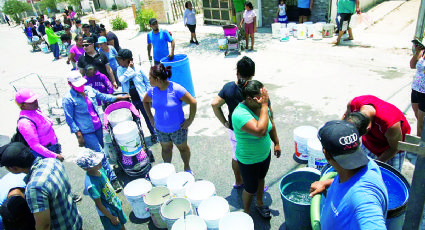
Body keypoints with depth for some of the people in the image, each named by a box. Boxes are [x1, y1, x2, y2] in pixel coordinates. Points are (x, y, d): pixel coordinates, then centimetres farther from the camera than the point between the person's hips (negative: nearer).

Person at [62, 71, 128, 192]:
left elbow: (103, 96, 18)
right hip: (86, 132, -6)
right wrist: (79, 136, -14)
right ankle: (112, 179, 1)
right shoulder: (68, 99, -13)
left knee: (100, 151, 18)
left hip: (98, 127, 6)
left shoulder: (89, 90, 3)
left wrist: (120, 97, 19)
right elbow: (70, 119, -11)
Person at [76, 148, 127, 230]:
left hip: (115, 204, 7)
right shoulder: (92, 185, -36)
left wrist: (117, 199, 16)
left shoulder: (100, 169, -13)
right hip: (107, 212, -7)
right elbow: (99, 205, -24)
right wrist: (111, 217, -13)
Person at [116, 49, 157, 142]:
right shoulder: (120, 69, -1)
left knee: (147, 117, 11)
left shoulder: (138, 68, -8)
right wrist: (129, 69, -20)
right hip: (130, 100, 2)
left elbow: (147, 81, 0)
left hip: (142, 99, -2)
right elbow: (122, 80, -21)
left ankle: (153, 134, 29)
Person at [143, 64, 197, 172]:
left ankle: (187, 168, 43)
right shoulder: (153, 90, -10)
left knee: (183, 148, 18)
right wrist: (151, 118, 7)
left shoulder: (176, 89, -25)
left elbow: (193, 102, -19)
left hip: (177, 128, -4)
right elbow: (145, 101, 11)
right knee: (166, 149, 22)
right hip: (160, 129, 4)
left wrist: (190, 120, -15)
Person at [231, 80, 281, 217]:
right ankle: (246, 212, 45)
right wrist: (264, 106, -41)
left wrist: (276, 143, 15)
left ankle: (260, 203, 57)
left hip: (265, 153, 6)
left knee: (261, 179, 29)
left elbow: (271, 125, 7)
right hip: (249, 160, -6)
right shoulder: (240, 114, -36)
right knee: (250, 189, 15)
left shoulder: (262, 106, -12)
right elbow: (261, 131, -48)